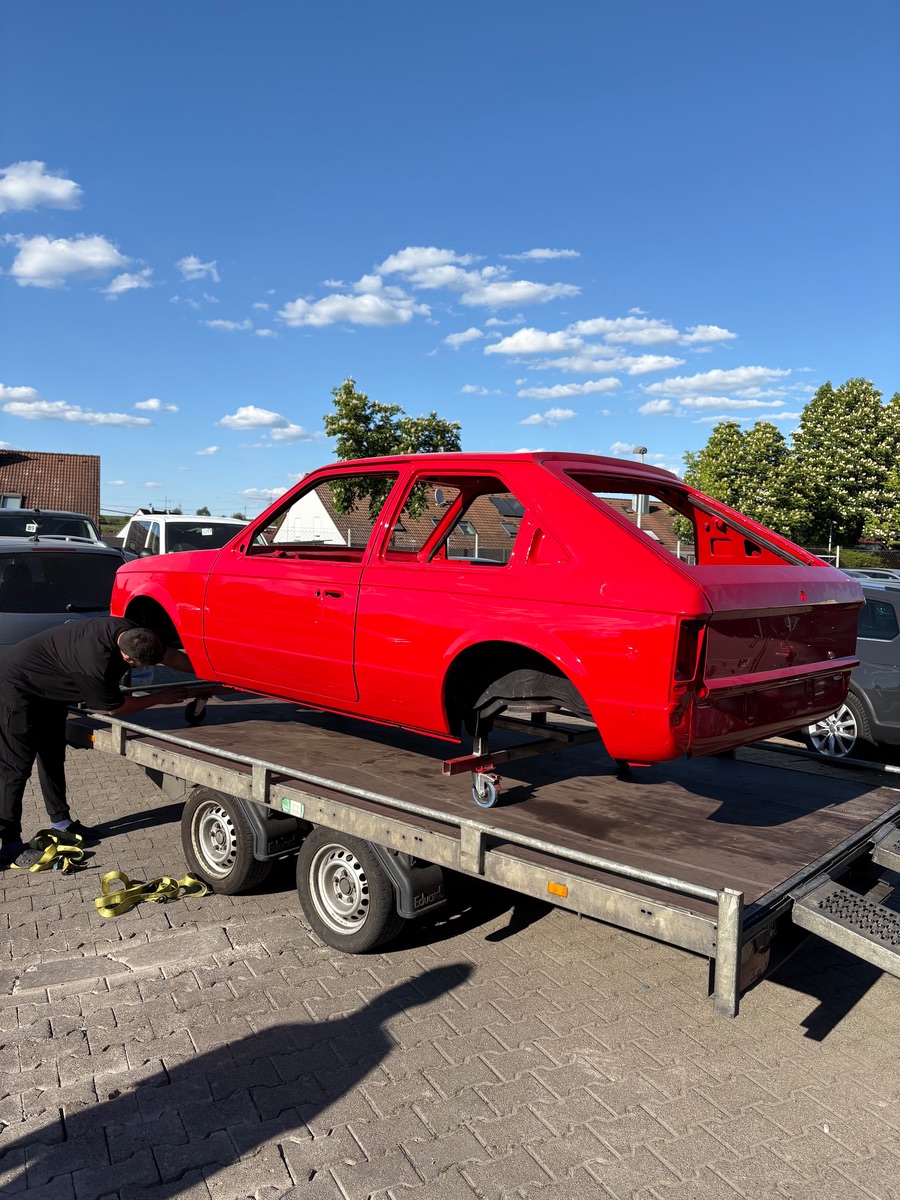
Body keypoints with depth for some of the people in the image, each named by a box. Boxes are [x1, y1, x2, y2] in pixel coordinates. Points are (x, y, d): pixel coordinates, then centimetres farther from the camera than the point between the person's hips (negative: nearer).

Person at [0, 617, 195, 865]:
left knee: (53, 758, 14)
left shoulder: (130, 632, -18)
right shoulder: (96, 664, -39)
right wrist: (160, 698, -13)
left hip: (50, 689, 9)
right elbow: (114, 708, -21)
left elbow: (171, 656, -3)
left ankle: (60, 821, 24)